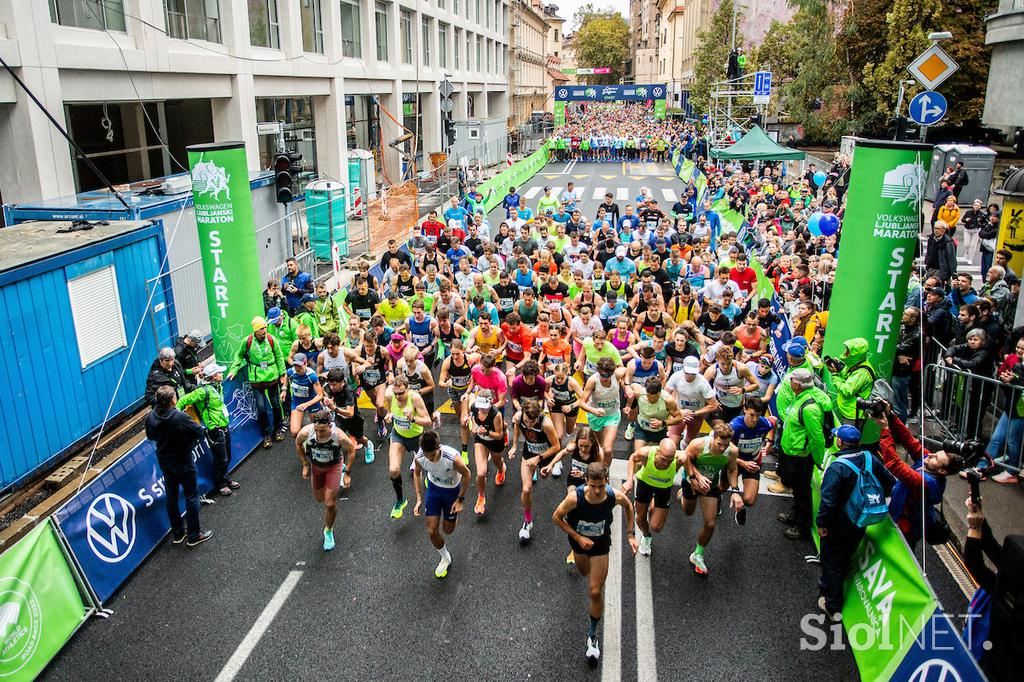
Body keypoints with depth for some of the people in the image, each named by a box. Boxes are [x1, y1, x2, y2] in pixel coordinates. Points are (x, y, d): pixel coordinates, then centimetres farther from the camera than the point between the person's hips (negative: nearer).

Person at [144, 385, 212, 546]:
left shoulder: (151, 417, -12)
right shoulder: (181, 418, -30)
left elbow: (150, 436, 5)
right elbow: (199, 432, -17)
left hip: (164, 462, 6)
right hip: (183, 462, -6)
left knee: (171, 497, 18)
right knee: (192, 496, 9)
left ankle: (177, 533, 32)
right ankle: (194, 535, 17)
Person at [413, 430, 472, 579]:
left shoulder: (452, 458, -40)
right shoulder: (419, 458, -28)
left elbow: (466, 474, -19)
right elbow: (417, 473, -3)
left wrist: (460, 499, -15)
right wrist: (419, 498, -6)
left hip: (452, 490, -2)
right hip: (433, 488, 2)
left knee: (448, 530, 13)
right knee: (432, 531, 1)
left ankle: (453, 516, 49)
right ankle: (445, 558, 29)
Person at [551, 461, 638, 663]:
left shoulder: (615, 496, -31)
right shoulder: (575, 497, -37)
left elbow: (628, 505, -5)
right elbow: (556, 517, -19)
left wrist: (630, 534, -7)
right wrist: (578, 537, -24)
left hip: (601, 543, 0)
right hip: (579, 540, 1)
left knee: (595, 592, -1)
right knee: (584, 572, 29)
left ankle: (593, 636, 19)